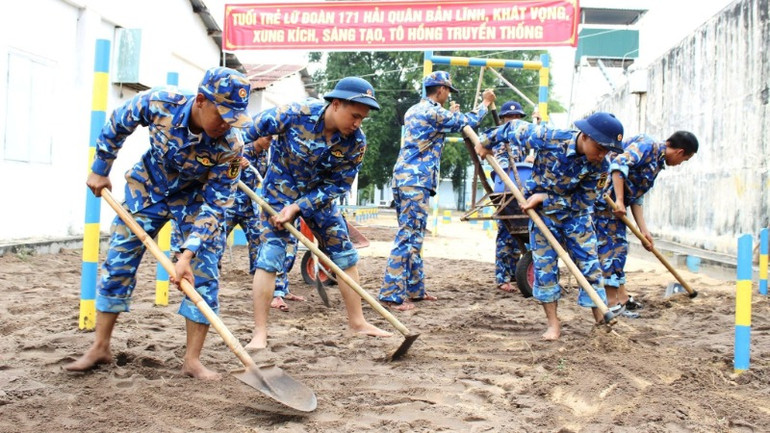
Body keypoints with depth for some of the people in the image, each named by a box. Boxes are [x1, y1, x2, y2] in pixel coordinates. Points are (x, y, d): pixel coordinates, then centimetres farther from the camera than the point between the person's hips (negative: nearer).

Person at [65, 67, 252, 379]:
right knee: (118, 262, 4)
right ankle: (100, 348, 18)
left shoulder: (230, 146, -34)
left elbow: (214, 205, -29)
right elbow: (117, 124, -9)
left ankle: (192, 359, 0)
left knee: (203, 273, -10)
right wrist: (100, 169, 1)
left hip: (196, 198, -1)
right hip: (147, 187, 1)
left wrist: (187, 254, -37)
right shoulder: (159, 103, -31)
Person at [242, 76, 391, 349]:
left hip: (319, 194, 4)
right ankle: (259, 334, -7)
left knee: (345, 253, 6)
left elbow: (337, 185, -14)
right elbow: (253, 129, -14)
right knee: (270, 255, -13)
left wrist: (297, 207, -21)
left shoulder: (356, 141, -18)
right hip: (280, 190, -4)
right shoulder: (296, 114, -29)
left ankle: (357, 322, 21)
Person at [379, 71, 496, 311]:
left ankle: (414, 288, 20)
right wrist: (485, 103, 17)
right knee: (409, 236, -11)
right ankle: (392, 294, -14)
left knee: (412, 236, 14)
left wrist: (451, 114, 38)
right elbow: (468, 122, 2)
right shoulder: (435, 112, -7)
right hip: (417, 180, -10)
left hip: (402, 176, 10)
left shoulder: (413, 111, 19)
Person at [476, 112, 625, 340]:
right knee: (545, 266, -2)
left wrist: (544, 198, -23)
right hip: (542, 212, -1)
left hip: (576, 214, 2)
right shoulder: (550, 138, -29)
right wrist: (487, 143, 3)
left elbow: (583, 201, -16)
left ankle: (602, 323, 5)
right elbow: (515, 127, -13)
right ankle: (553, 324, 9)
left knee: (589, 265, -1)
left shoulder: (600, 166, -22)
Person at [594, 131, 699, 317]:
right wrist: (619, 201, -26)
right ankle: (613, 303, -3)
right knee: (610, 246, -8)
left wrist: (644, 230, 15)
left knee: (619, 246, 15)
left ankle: (622, 298, 25)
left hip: (614, 204, 10)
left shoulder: (657, 163, 17)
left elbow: (637, 197, 18)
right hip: (604, 198, -10)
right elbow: (619, 163, -26)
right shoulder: (648, 145, -11)